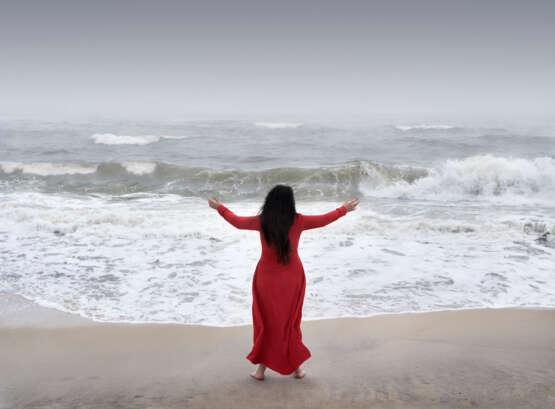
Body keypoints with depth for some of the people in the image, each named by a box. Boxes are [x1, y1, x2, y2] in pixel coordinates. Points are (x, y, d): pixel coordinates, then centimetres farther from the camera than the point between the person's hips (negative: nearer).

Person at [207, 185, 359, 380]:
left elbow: (237, 221, 4)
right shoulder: (298, 221, -12)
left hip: (267, 279, 0)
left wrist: (219, 207, 22)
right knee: (291, 322, 15)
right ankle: (296, 366, 25)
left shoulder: (261, 221, -12)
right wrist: (344, 209, 19)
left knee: (265, 322, 14)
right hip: (292, 278, 1)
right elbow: (324, 219, 2)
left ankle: (262, 368, 21)